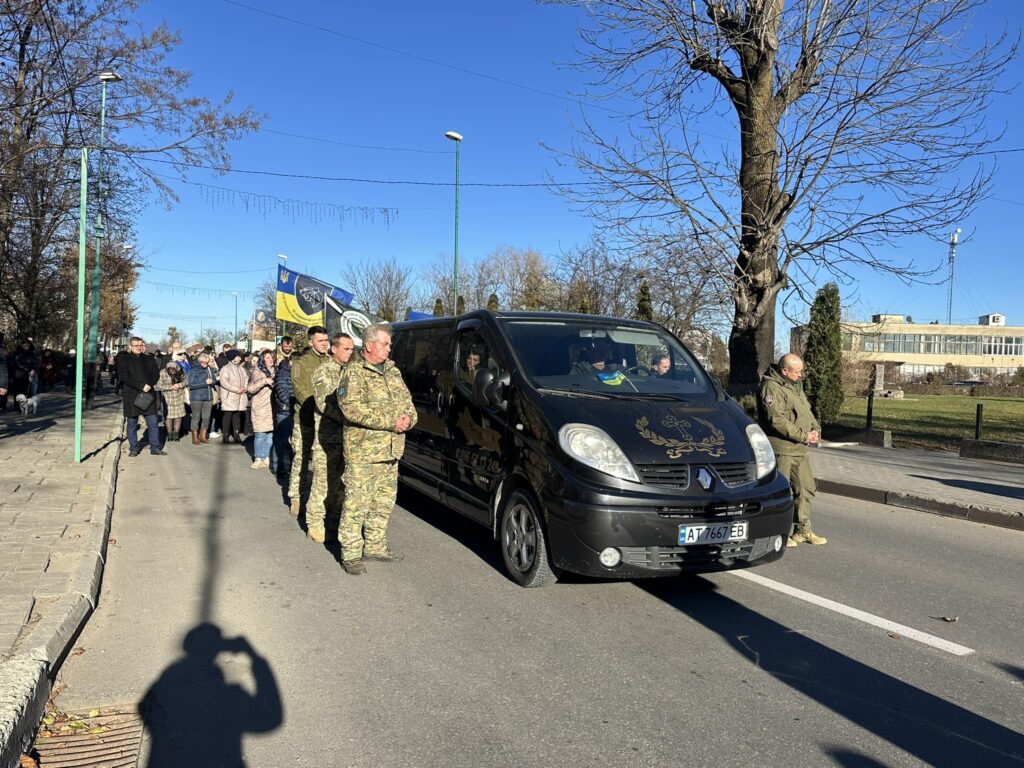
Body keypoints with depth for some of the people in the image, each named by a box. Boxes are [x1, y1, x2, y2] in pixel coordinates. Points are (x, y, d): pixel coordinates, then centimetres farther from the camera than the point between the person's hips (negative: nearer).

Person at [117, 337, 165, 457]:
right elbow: (124, 377, -8)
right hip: (131, 396, -2)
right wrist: (141, 387, -16)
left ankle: (155, 447, 6)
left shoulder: (149, 359, 13)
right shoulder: (123, 360, 3)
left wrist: (149, 385, -13)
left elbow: (156, 374, 7)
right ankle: (134, 448, 13)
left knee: (153, 423, 0)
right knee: (132, 424, 5)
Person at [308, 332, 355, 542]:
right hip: (327, 437, -5)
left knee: (341, 481, 9)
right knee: (323, 480, -3)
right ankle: (314, 523, 6)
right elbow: (324, 403, -14)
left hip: (348, 436, 5)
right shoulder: (323, 372, -3)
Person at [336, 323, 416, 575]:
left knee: (384, 502, 15)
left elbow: (407, 400, 18)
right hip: (362, 451, -7)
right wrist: (390, 422, -21)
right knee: (357, 503, -3)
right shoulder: (354, 372, -9)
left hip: (391, 450, 8)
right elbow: (351, 408, -21)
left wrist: (409, 418, -6)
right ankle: (351, 554, 6)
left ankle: (375, 546, 29)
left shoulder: (393, 371, 14)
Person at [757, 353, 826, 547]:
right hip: (781, 449, -9)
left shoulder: (796, 386, 16)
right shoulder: (771, 387, -15)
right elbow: (777, 420, -23)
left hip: (800, 449, 9)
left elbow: (807, 411, 21)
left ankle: (803, 530, 27)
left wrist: (815, 429, 2)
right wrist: (803, 436, -19)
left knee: (806, 488, 14)